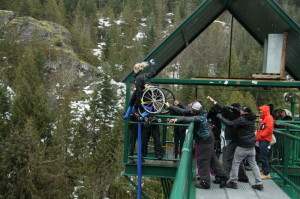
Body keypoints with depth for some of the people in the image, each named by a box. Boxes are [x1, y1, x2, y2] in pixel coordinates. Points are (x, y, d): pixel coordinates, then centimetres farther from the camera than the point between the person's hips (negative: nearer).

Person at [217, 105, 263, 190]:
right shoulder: (252, 119, 7)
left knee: (235, 163, 6)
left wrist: (220, 117, -10)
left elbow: (230, 124, -20)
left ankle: (233, 181, 10)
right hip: (251, 146, 7)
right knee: (253, 164, 12)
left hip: (242, 147, -7)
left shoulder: (242, 119, -17)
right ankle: (259, 183, 11)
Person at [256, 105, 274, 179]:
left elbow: (269, 129, -19)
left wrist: (261, 136, -18)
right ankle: (264, 170, 23)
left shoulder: (269, 118, -9)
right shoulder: (263, 119, 22)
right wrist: (258, 136, 11)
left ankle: (266, 173, -8)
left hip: (265, 140, -10)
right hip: (261, 140, 10)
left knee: (264, 157, -10)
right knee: (263, 156, 15)